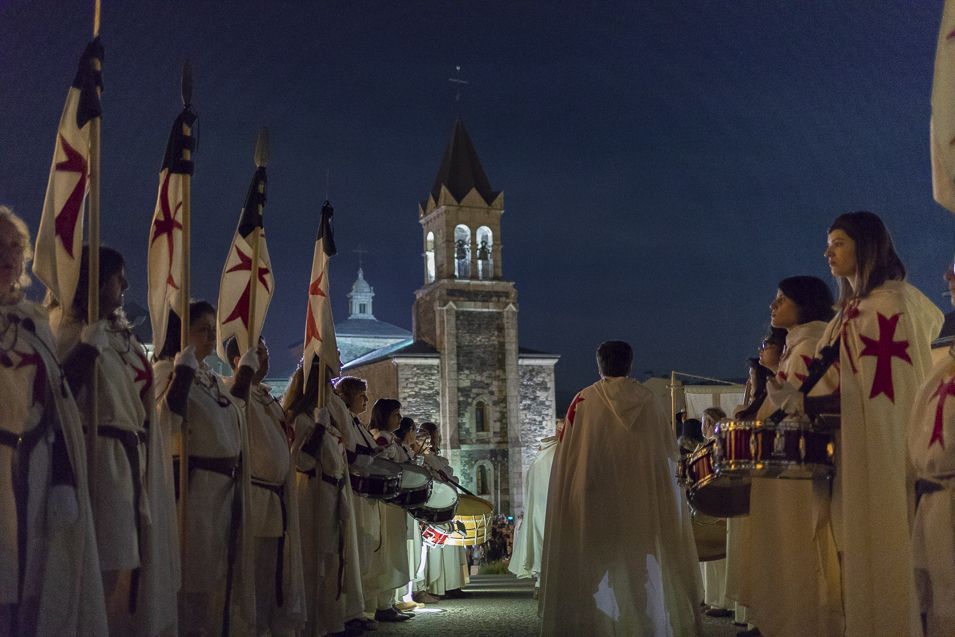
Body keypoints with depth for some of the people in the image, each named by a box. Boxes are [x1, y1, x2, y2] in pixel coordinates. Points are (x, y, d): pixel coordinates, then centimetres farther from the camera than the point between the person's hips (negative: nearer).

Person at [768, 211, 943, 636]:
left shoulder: (889, 303, -9)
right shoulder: (853, 310, 17)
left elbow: (877, 390, -17)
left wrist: (801, 403, -16)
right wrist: (794, 397, 0)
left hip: (886, 450, -8)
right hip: (854, 451, 8)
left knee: (883, 551, -5)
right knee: (859, 552, 7)